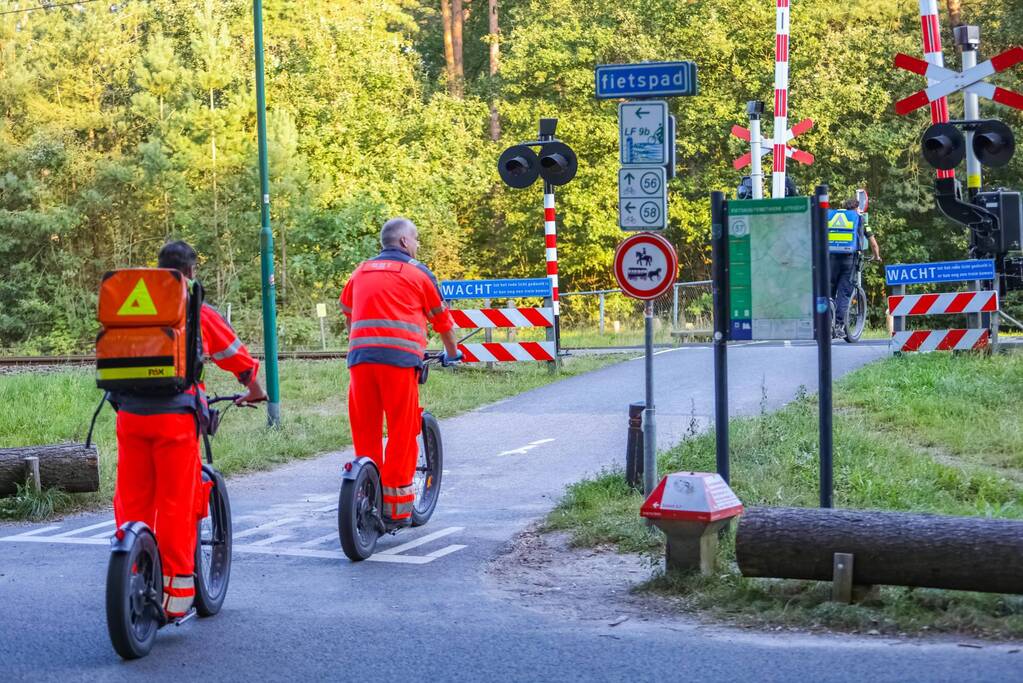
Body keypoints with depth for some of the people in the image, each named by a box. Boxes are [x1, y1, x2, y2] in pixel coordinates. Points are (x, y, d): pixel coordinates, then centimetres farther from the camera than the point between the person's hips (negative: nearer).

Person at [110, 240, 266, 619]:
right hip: (175, 415, -3)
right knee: (177, 504, 2)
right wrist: (255, 392, 31)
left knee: (131, 502, 10)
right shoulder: (200, 314, 4)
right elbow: (240, 361, 12)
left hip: (130, 414, 3)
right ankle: (175, 593, 4)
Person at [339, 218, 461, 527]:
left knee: (365, 431, 8)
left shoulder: (360, 272, 22)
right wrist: (452, 353, 34)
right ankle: (397, 509, 1)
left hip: (360, 358, 4)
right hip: (400, 357, -4)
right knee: (402, 432, 1)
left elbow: (348, 316, 30)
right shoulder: (417, 272, 11)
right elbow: (442, 318, 19)